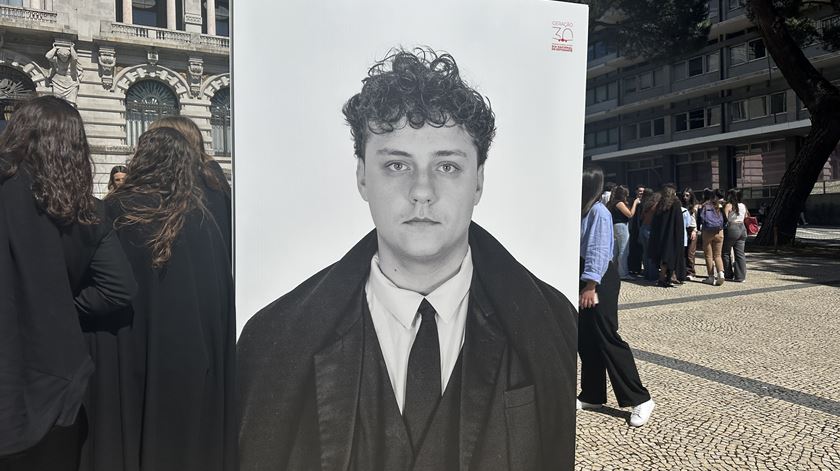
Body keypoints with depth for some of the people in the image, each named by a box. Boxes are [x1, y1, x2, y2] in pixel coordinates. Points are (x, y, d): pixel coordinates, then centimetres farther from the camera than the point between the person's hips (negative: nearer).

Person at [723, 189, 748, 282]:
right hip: (742, 228, 6)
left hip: (732, 229, -6)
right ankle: (741, 276, 3)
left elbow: (725, 218, -12)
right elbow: (746, 217, 14)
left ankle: (729, 275, 8)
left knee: (726, 253, 7)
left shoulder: (728, 206, -7)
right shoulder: (743, 206, 11)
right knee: (740, 253, 5)